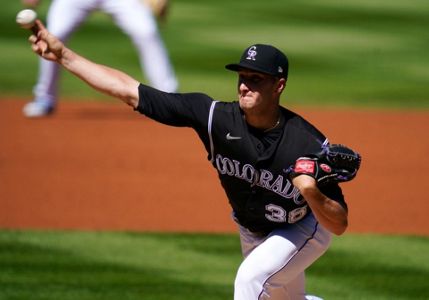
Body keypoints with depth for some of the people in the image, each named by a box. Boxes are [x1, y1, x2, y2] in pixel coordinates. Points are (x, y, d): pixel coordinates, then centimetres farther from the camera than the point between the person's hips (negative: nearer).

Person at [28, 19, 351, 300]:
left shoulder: (309, 145, -35)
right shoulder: (217, 116, -27)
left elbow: (339, 226, -30)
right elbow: (130, 91, -29)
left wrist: (312, 193, -51)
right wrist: (63, 55, -34)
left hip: (304, 229, -5)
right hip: (251, 231, 5)